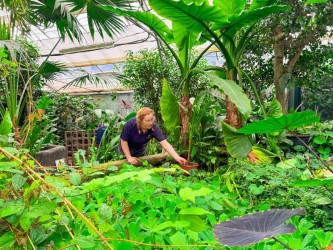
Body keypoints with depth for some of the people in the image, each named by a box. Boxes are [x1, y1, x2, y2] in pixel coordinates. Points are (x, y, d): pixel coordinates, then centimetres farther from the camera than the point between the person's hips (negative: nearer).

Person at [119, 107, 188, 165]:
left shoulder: (154, 128, -33)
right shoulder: (130, 124, -38)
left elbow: (165, 144, -37)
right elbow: (124, 141, -25)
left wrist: (177, 158, -47)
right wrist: (129, 157, -24)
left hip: (140, 149, 2)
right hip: (126, 149, -2)